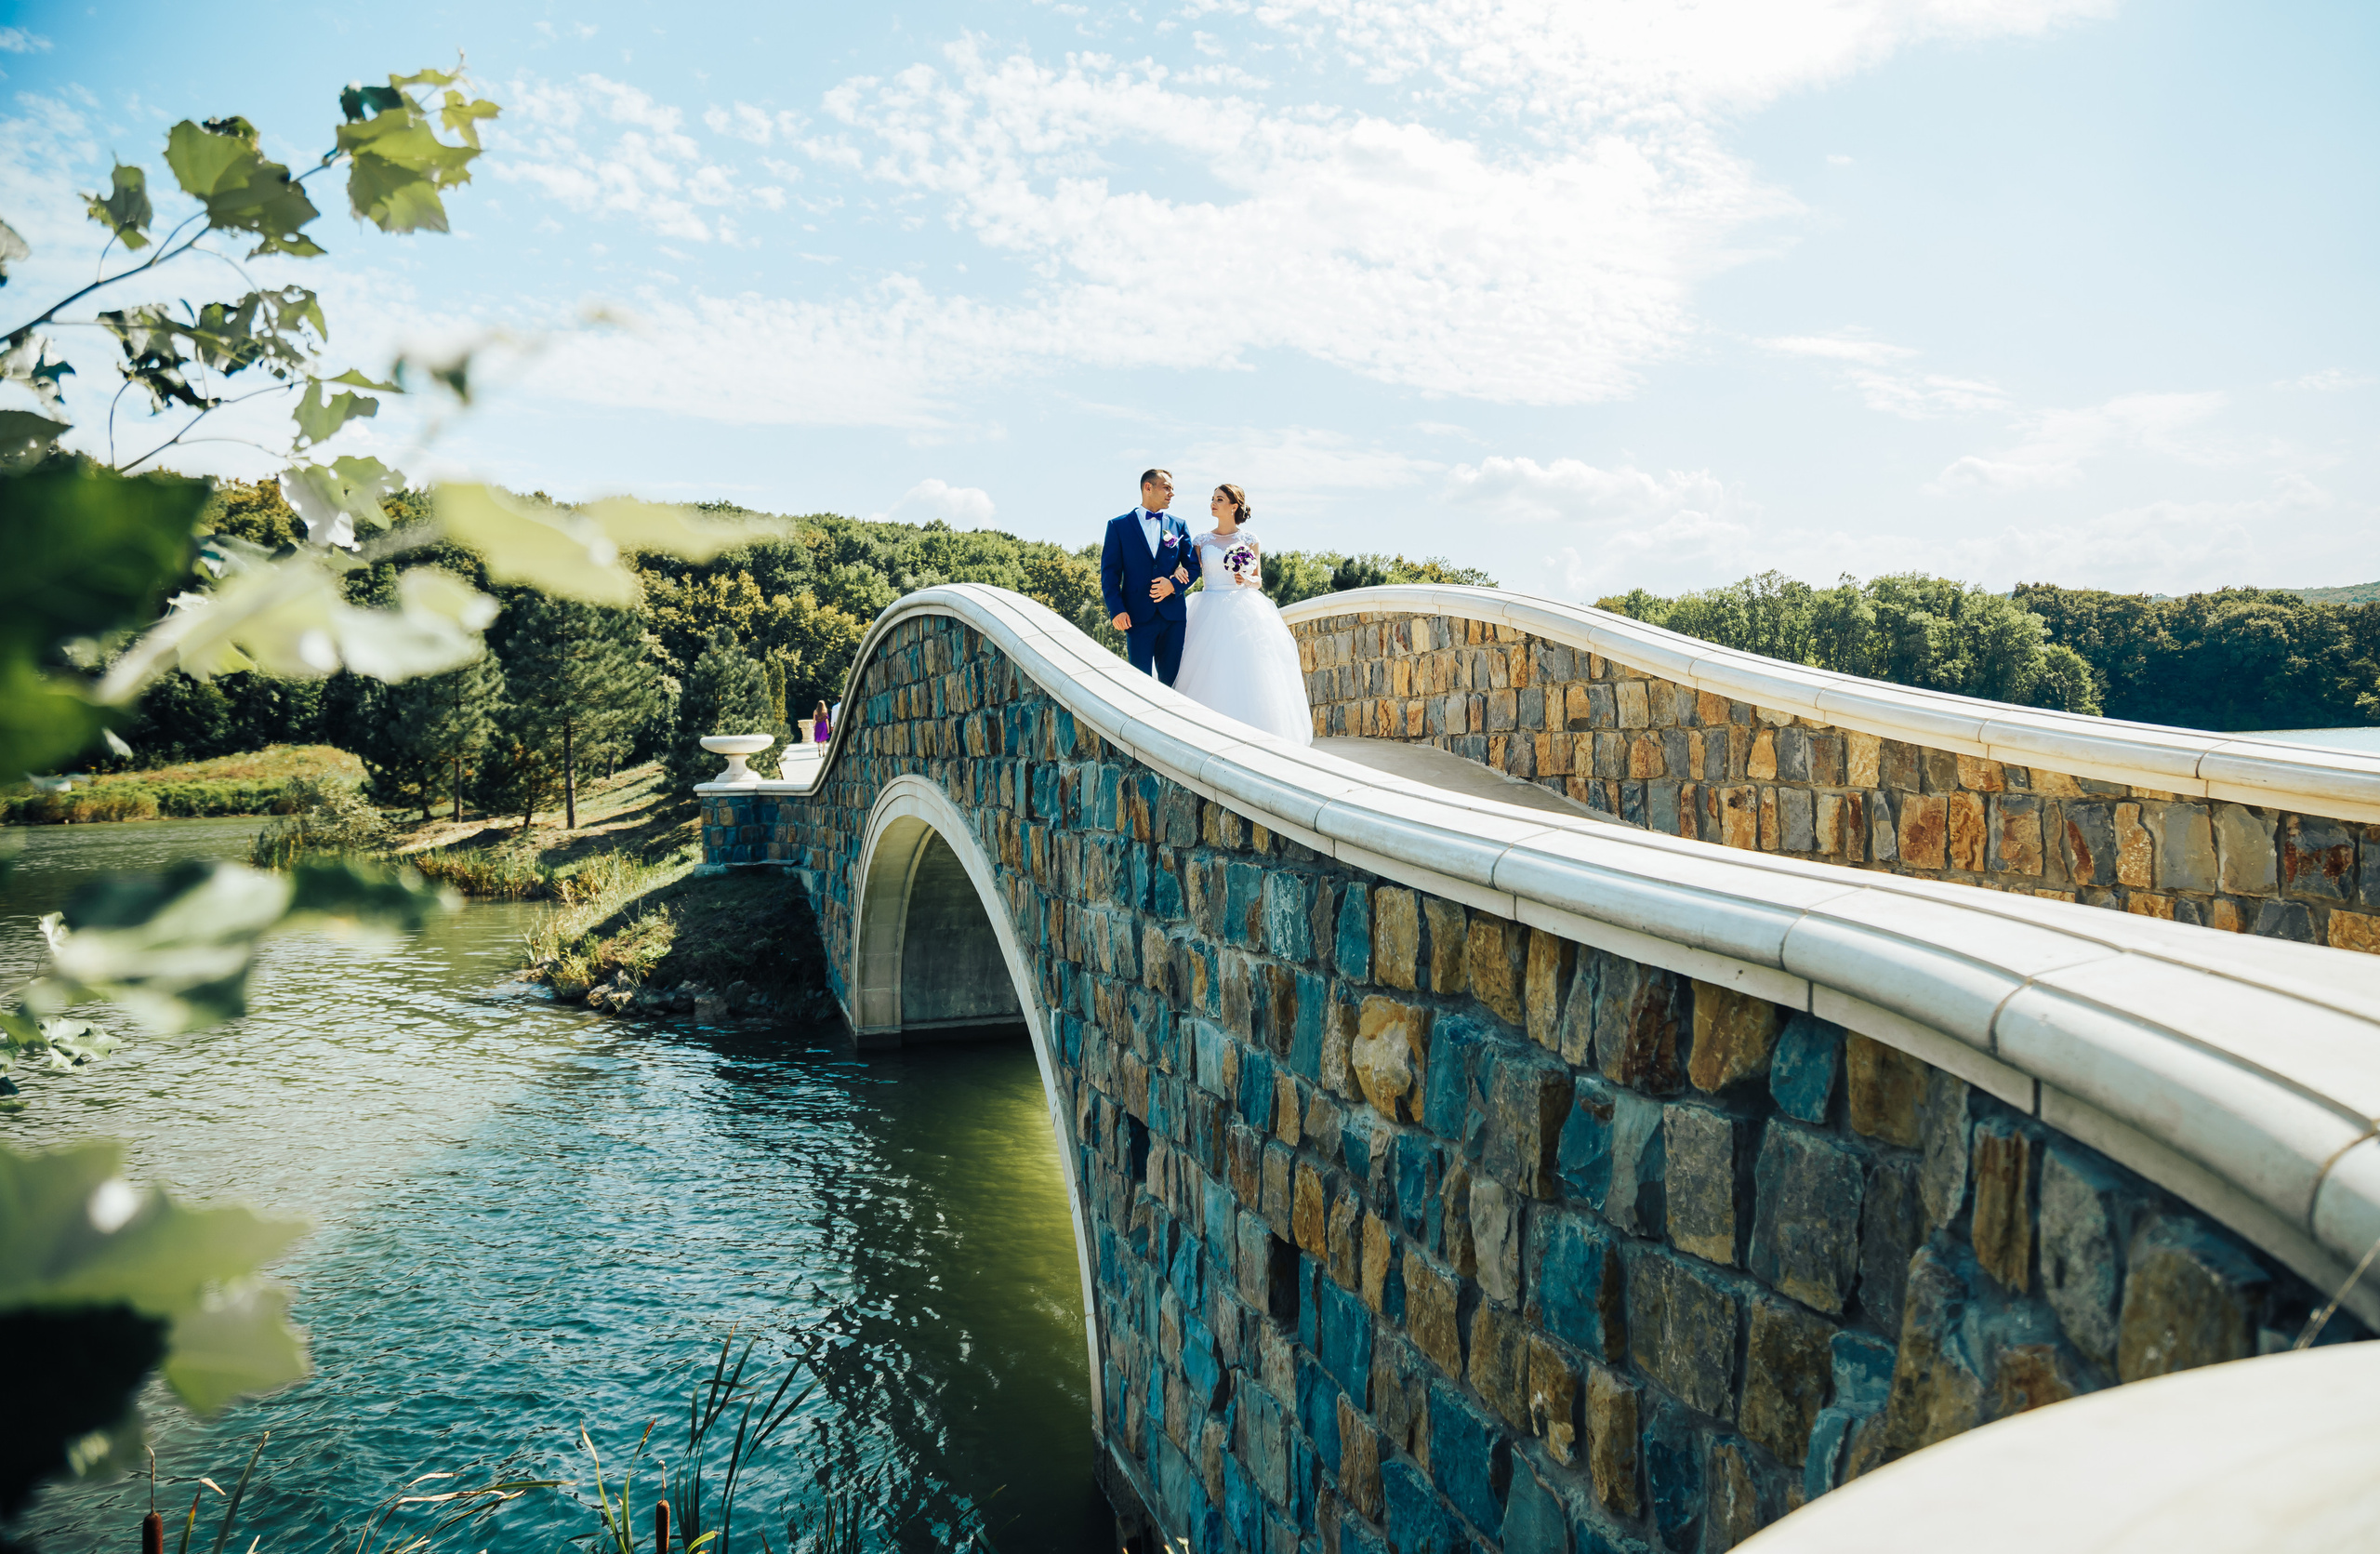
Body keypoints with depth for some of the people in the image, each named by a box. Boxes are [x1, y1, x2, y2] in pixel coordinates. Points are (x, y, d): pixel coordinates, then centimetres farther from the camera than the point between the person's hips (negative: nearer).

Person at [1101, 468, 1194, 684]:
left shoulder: (1179, 526, 14)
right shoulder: (1118, 525, 5)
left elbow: (1193, 566, 11)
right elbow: (1109, 571, 1)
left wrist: (1174, 585, -9)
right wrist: (1116, 610, -10)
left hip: (1173, 615, 3)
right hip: (1138, 615, -2)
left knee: (1171, 679, 3)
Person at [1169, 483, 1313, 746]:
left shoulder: (1249, 540, 6)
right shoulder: (1202, 540, 9)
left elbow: (1258, 582, 9)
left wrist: (1247, 580, -12)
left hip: (1244, 612, -1)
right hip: (1212, 614, 1)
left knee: (1247, 673, -6)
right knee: (1213, 674, -4)